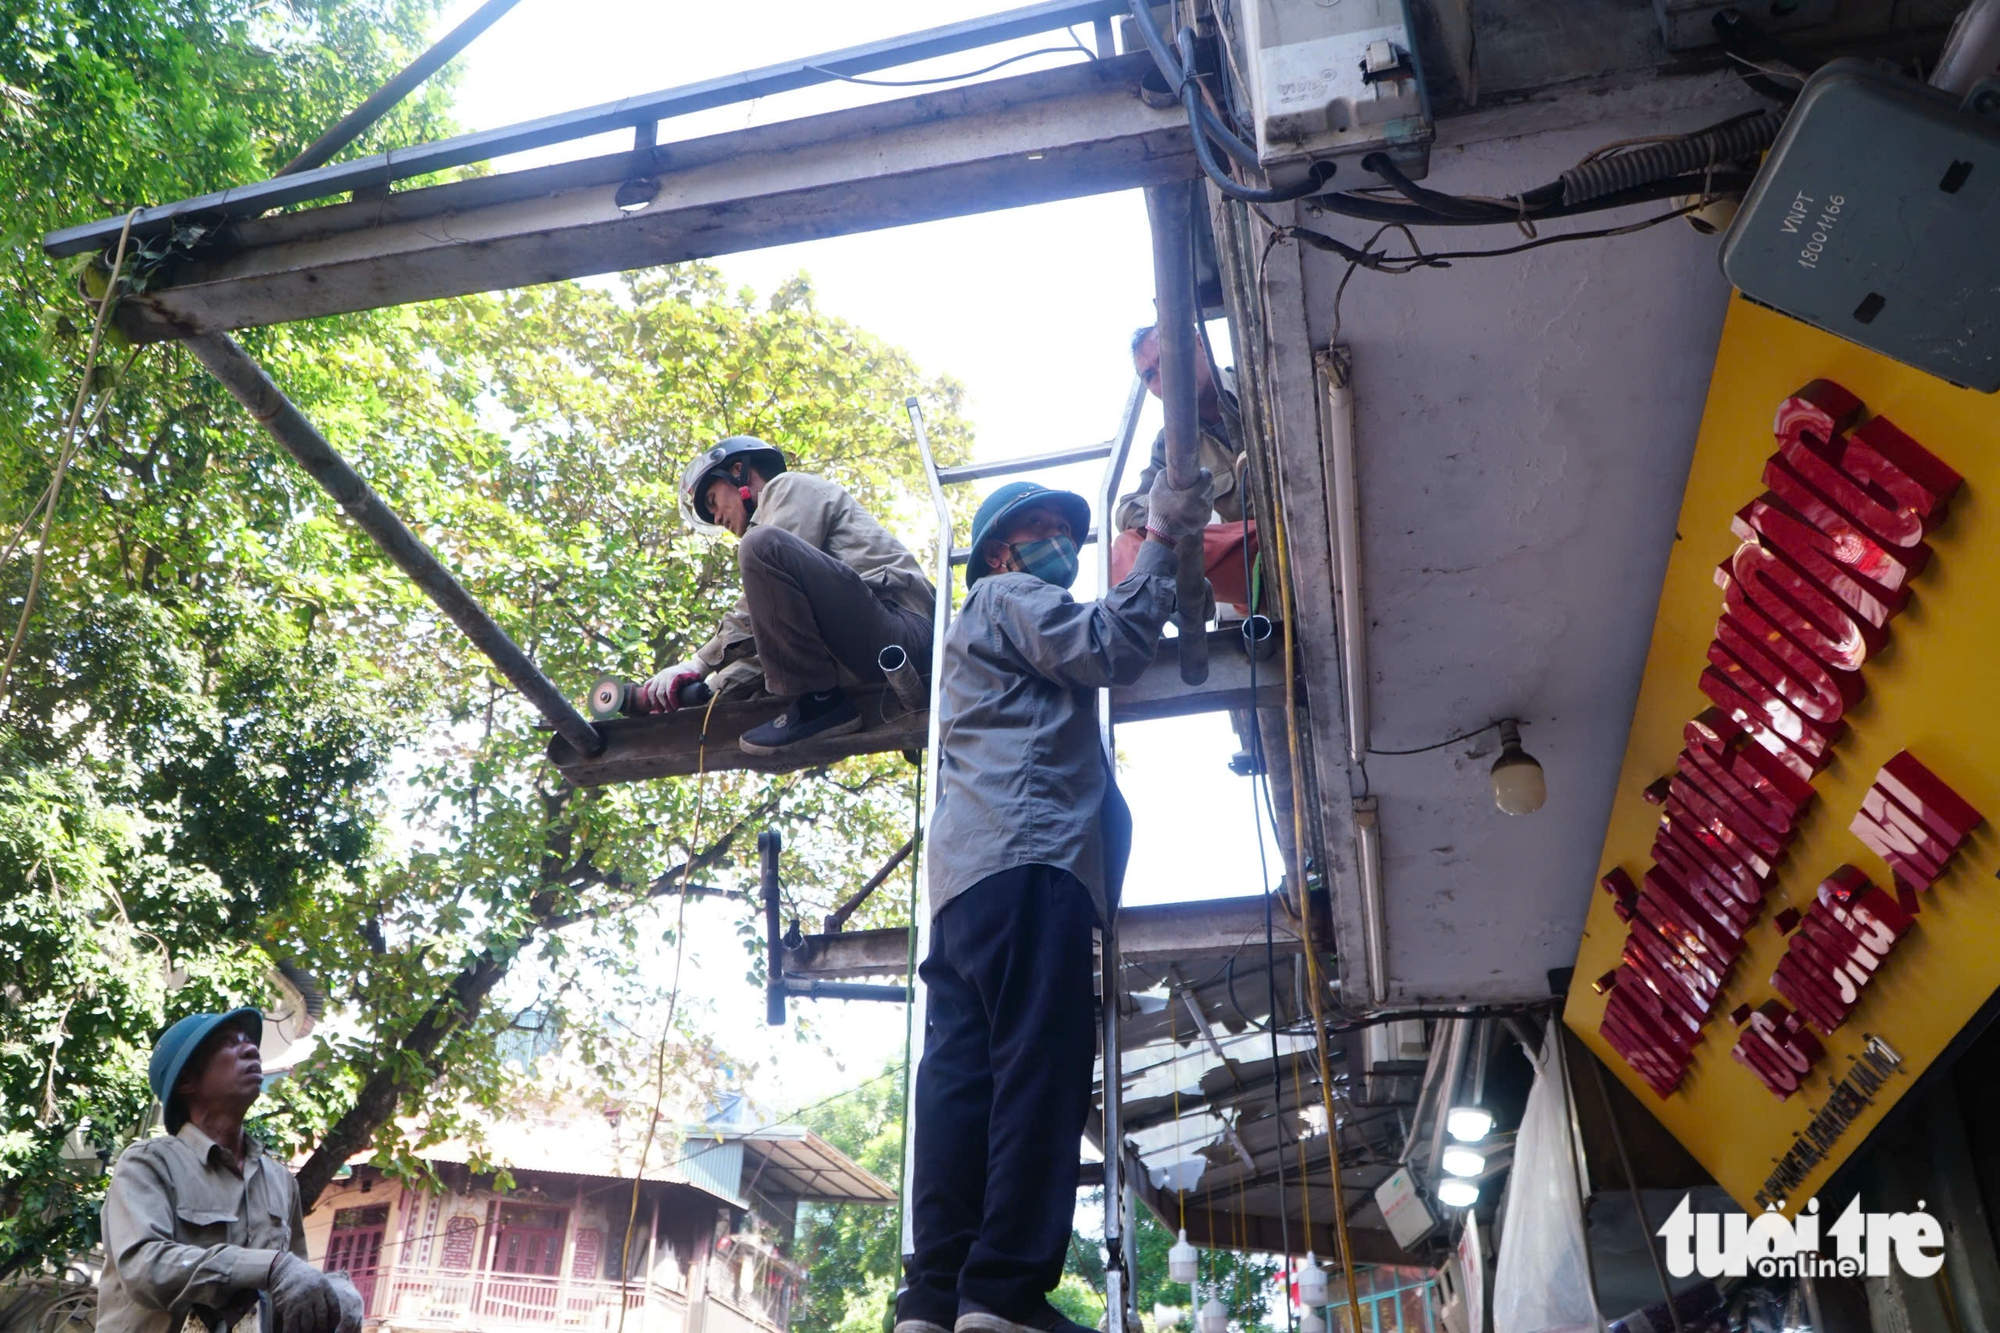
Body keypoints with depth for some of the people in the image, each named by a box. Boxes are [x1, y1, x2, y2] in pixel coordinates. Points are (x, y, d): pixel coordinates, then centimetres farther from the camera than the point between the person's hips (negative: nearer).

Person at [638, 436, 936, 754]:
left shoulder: (792, 488, 6)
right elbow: (774, 634, 22)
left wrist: (700, 664, -8)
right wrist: (709, 689, 12)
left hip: (902, 625, -10)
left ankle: (821, 702, -19)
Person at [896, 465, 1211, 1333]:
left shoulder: (992, 634, 40)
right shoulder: (1007, 598, 10)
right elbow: (1112, 648, -4)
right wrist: (1161, 540, 4)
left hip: (968, 873, 10)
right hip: (1023, 860, -10)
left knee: (963, 1081, -2)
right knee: (1039, 1072, -16)